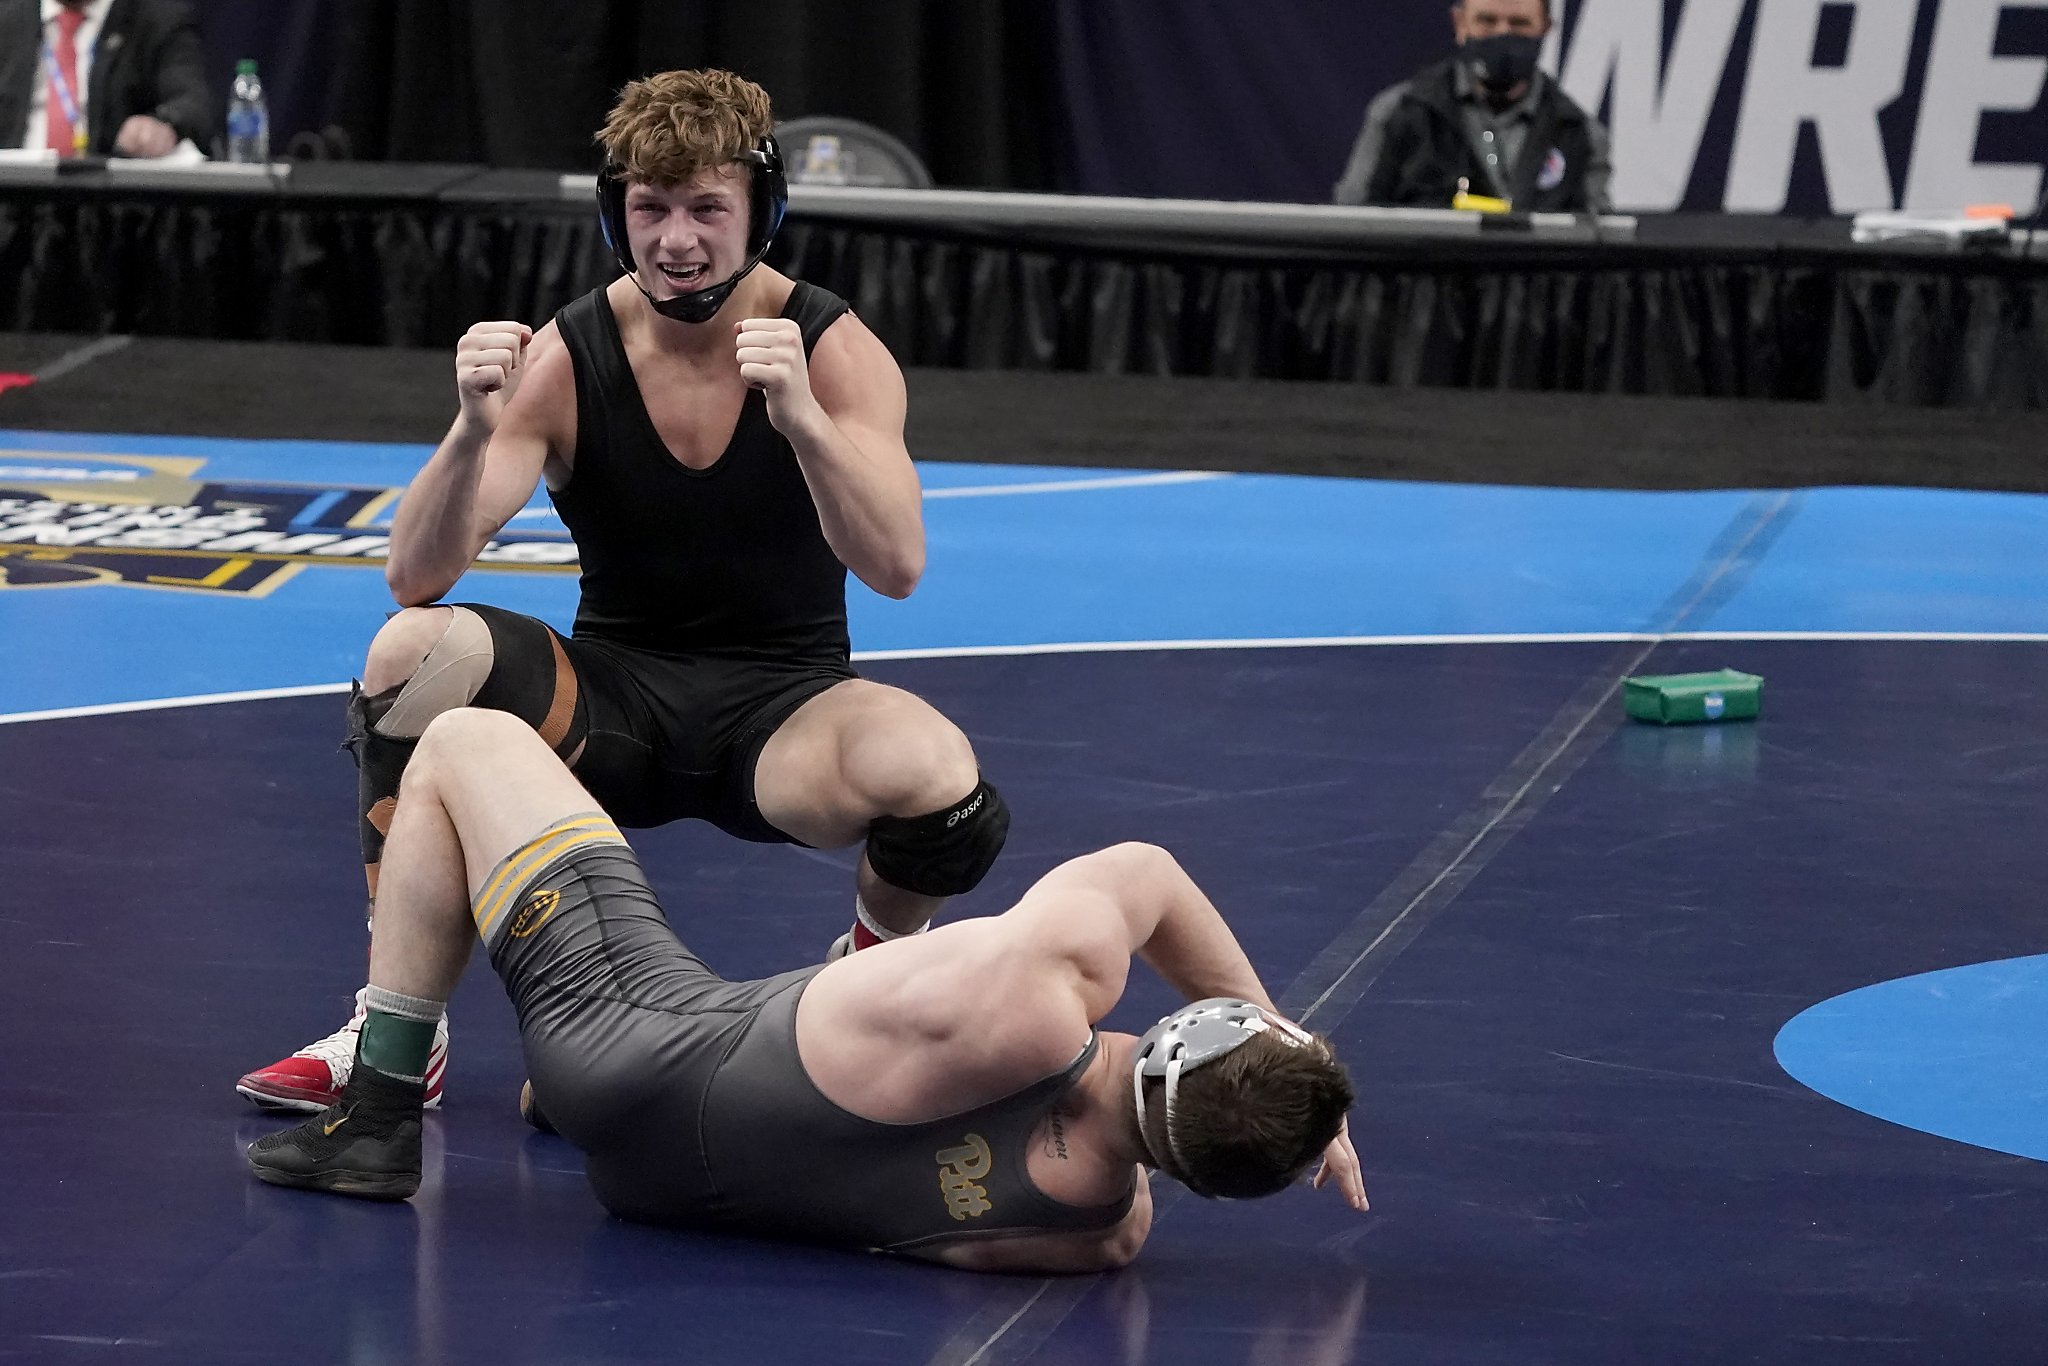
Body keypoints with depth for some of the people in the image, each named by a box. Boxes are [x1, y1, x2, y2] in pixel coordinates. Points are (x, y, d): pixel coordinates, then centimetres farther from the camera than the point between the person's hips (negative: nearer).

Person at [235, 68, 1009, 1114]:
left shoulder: (835, 351, -10)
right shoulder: (562, 360, -9)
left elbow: (896, 568, -23)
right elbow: (415, 577, -17)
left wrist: (801, 417, -40)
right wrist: (476, 427, -36)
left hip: (781, 703, -1)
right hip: (613, 696, 1)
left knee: (936, 780, -35)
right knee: (412, 651, -28)